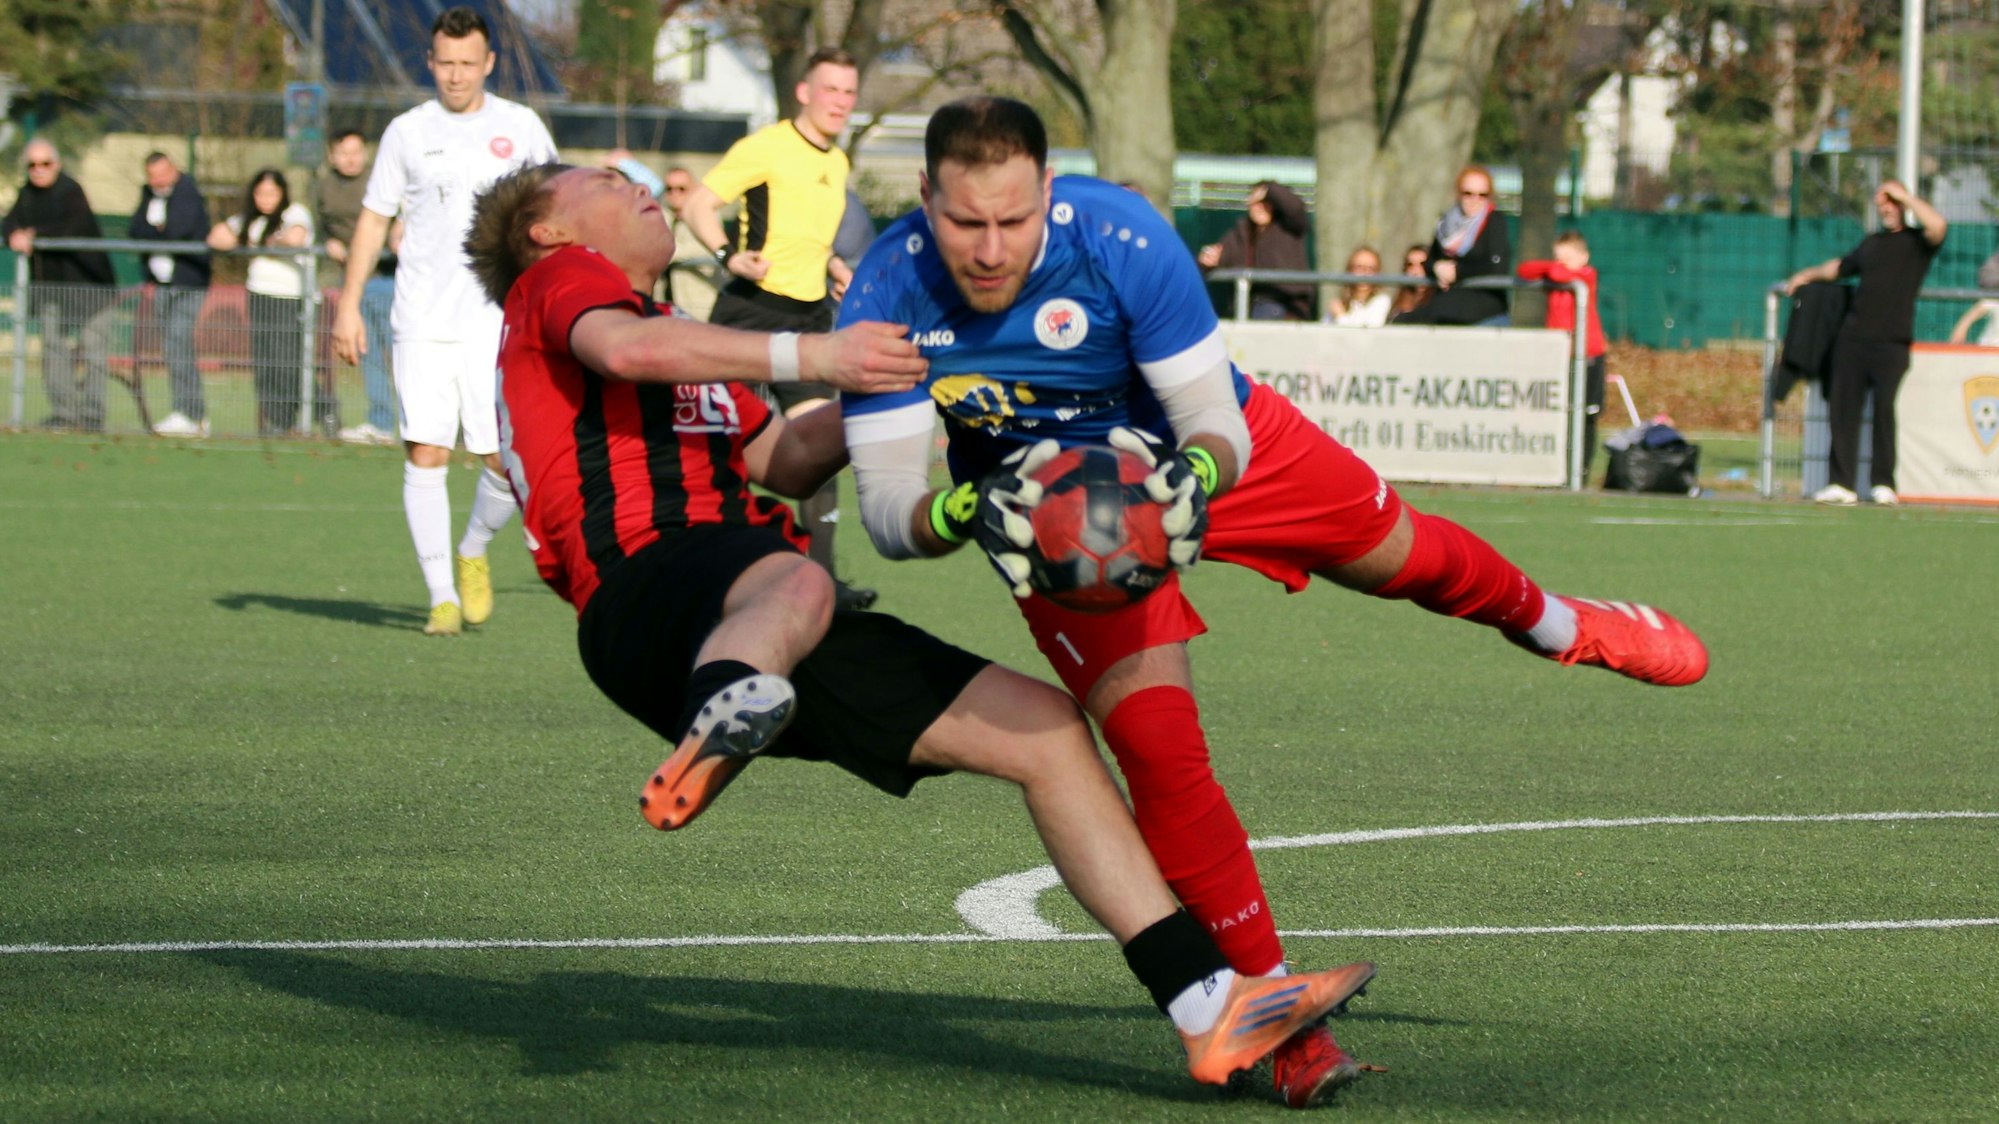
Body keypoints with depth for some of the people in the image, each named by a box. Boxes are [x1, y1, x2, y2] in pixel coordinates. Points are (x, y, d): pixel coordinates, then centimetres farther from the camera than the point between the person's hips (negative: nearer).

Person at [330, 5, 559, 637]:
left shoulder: (519, 128, 6)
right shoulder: (407, 133, 8)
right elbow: (374, 218, 13)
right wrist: (349, 304, 6)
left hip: (499, 322, 0)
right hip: (422, 322, 0)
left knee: (506, 461, -7)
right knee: (425, 455, -7)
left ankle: (474, 553, 22)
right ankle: (442, 596, -1)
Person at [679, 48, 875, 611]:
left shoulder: (837, 163, 17)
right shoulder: (766, 148, -8)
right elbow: (697, 204, -13)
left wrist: (835, 268, 15)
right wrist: (730, 256, -28)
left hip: (809, 315, 6)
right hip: (752, 308, -6)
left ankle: (818, 575, -7)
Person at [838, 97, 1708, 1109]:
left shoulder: (1118, 240, -36)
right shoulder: (887, 297, -31)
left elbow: (1216, 425, -27)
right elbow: (888, 503, -28)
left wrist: (1193, 477, -50)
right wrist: (969, 510, -50)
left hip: (1197, 450, 0)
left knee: (1398, 552, 19)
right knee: (1155, 742, -16)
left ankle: (1553, 624, 57)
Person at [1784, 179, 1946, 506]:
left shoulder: (1917, 240, 6)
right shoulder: (1871, 243, 24)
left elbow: (1937, 225, -16)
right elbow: (1841, 267, 39)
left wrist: (1904, 194, -6)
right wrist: (1808, 275, 29)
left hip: (1892, 342, -5)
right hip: (1852, 338, 5)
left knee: (1885, 409, -9)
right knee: (1843, 409, -1)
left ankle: (1884, 485, -2)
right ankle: (1842, 484, 1)